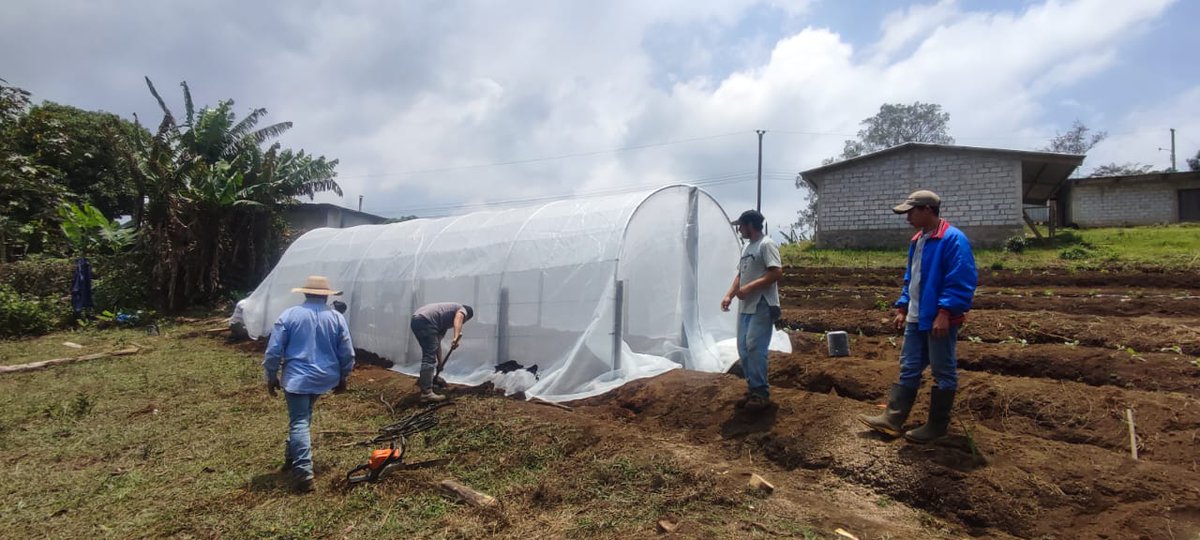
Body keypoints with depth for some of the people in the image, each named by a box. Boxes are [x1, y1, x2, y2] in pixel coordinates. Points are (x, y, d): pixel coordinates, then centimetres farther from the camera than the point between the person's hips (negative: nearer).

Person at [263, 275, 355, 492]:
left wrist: (272, 376, 7)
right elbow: (347, 353, 1)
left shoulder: (289, 315, -6)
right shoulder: (337, 318, -1)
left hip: (296, 378, -3)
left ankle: (304, 473, -9)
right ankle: (293, 457, 35)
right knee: (303, 418, 24)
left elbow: (274, 350, -6)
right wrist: (342, 377, 15)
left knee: (299, 423, -2)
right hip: (324, 378, 3)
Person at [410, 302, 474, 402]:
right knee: (430, 357, -8)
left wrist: (440, 363, 40)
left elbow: (437, 342, 37)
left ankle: (424, 380, 46)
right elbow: (458, 317, -14)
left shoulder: (445, 321, 35)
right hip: (425, 321, -10)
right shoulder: (462, 310, 12)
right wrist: (457, 337, -29)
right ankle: (426, 393, -10)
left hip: (415, 320, 10)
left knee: (429, 354, 28)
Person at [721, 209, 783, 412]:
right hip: (745, 307, 10)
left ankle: (761, 394, -5)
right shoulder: (746, 247, 19)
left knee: (754, 348, -13)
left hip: (762, 307, -9)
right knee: (743, 349, 9)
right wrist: (729, 295, 8)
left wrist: (749, 288, -21)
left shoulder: (766, 244, -10)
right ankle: (753, 389, 18)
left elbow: (777, 273, -20)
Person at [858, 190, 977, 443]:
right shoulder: (917, 241, 14)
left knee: (943, 373, 5)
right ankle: (893, 419, 16)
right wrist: (902, 308, 16)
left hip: (940, 320, -9)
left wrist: (945, 313, -25)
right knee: (908, 369, 11)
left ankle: (937, 426, 15)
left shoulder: (953, 239, -14)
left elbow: (961, 282, -20)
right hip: (916, 319, 9)